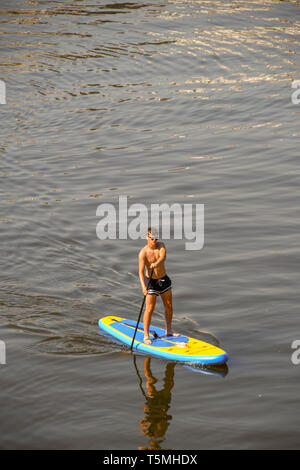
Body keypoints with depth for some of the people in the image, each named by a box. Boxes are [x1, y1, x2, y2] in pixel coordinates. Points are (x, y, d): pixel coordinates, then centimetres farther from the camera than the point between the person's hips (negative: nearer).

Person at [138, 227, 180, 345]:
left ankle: (168, 331, 28)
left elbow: (163, 256, -27)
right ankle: (146, 336, 1)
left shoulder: (161, 245, -6)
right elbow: (141, 272, -25)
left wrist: (156, 263, -50)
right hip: (151, 282, -5)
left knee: (169, 306, 12)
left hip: (164, 280, 5)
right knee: (150, 309, -8)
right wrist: (143, 287, -40)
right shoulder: (143, 253, -18)